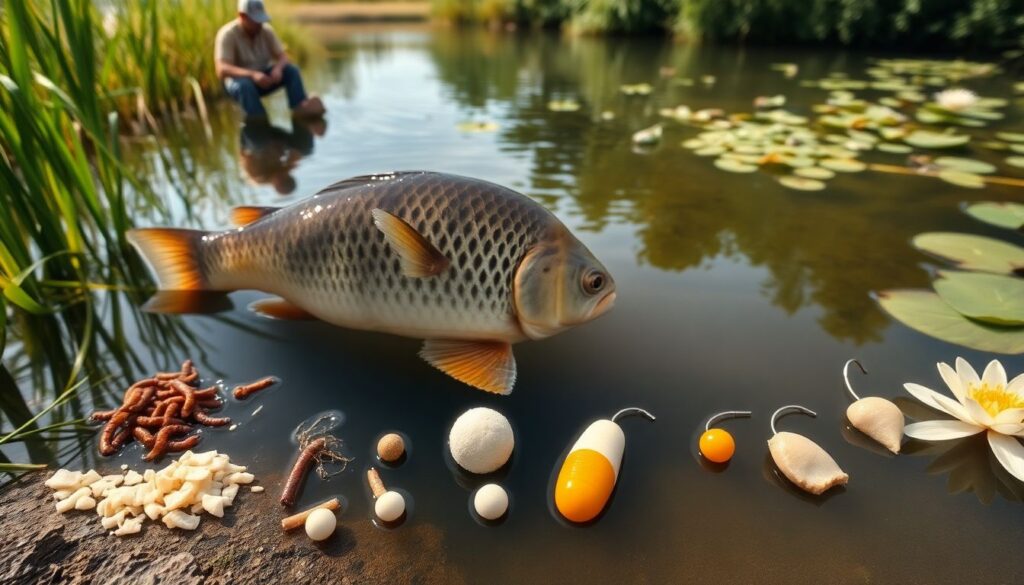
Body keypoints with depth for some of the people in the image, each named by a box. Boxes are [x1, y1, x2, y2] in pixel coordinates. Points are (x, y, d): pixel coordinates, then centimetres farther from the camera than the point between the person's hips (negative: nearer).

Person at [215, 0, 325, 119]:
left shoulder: (267, 31, -3)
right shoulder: (227, 34, -19)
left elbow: (283, 56, -4)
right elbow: (222, 70, -29)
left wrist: (277, 68, -30)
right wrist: (253, 74, -45)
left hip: (263, 78, 5)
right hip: (240, 79, -5)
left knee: (291, 70, -19)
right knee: (245, 85, -39)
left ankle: (301, 107, -38)